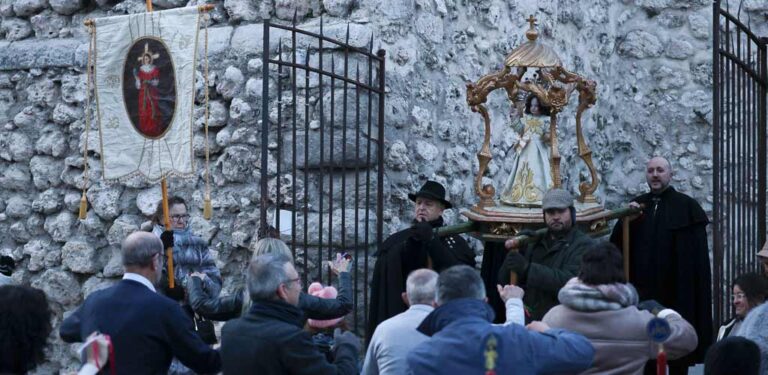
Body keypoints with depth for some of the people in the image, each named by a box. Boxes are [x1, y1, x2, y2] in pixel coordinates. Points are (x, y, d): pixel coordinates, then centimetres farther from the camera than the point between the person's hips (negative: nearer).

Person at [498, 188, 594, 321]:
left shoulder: (583, 244, -7)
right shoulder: (536, 242, 13)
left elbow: (570, 281, -24)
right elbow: (505, 281, 10)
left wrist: (527, 269, -30)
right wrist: (514, 251, -8)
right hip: (530, 320, 5)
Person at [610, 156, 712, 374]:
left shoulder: (686, 207, -2)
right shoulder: (637, 206, 11)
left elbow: (698, 255, -7)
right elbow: (615, 246, 5)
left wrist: (697, 296, -15)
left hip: (677, 289, -3)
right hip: (643, 290, 4)